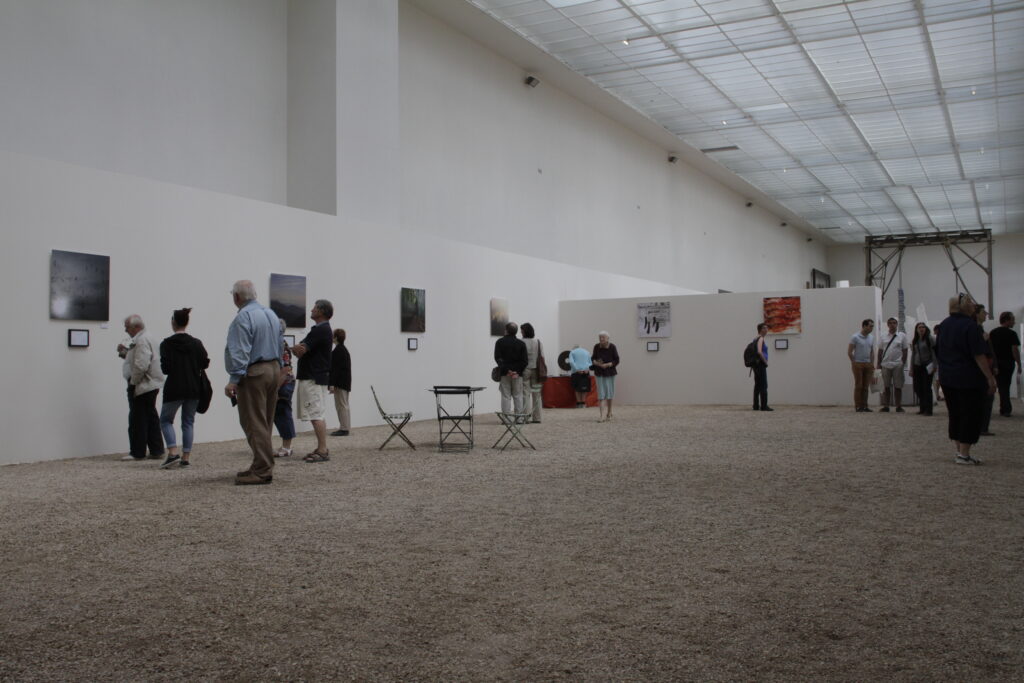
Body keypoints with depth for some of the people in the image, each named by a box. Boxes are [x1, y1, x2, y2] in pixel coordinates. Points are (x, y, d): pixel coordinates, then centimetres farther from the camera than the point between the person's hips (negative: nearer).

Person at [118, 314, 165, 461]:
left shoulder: (141, 340, -17)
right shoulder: (140, 339, 17)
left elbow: (141, 365, -25)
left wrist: (133, 383, -16)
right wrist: (124, 352, 10)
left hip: (142, 387, -10)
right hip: (150, 386, 10)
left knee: (138, 420, -2)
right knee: (151, 418, 12)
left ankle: (137, 452, 5)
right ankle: (156, 450, 17)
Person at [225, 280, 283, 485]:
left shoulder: (243, 317, -13)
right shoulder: (271, 314, 14)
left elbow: (240, 352, -20)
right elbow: (280, 345, 18)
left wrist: (233, 380, -20)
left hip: (253, 374, -9)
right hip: (274, 369, 9)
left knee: (253, 424, -6)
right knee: (265, 423, 15)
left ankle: (262, 471, -8)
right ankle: (263, 466, 20)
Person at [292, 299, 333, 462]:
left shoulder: (320, 330, -15)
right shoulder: (323, 329, 19)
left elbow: (300, 350, -19)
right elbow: (300, 350, 20)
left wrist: (295, 348, 2)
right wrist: (298, 348, -1)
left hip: (313, 378, -11)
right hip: (315, 377, 11)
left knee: (316, 415, -10)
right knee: (317, 415, 12)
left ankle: (323, 451, -10)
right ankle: (321, 449, 16)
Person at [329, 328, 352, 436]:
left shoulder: (338, 351, -16)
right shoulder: (344, 349, 16)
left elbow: (336, 368, -21)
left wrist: (332, 384, -22)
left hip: (340, 383, -11)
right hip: (345, 382, 11)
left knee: (341, 405, -7)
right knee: (343, 405, 13)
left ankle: (344, 429, -5)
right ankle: (344, 428, 18)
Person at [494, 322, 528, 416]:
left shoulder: (500, 342, -1)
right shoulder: (521, 343, 3)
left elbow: (498, 358, -9)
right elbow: (525, 360, -3)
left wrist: (506, 370, -10)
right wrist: (518, 371, -5)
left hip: (504, 373, -1)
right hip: (517, 374, 1)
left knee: (506, 396, 2)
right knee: (518, 396, 8)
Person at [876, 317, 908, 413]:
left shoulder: (902, 336, 4)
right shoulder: (883, 336, 8)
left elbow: (905, 351, 4)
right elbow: (880, 351, 9)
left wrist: (903, 363, -2)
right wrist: (879, 363, 5)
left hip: (897, 365, -1)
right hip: (885, 364, 1)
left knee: (898, 386, 2)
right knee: (886, 386, 5)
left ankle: (898, 406, 8)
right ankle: (885, 406, 9)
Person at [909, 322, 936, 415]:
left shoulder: (929, 339, -2)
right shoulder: (914, 341, 12)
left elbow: (933, 352, -4)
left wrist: (934, 365, -11)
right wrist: (911, 369, 13)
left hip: (927, 366, -5)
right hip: (917, 366, 5)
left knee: (926, 388, -7)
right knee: (918, 388, 3)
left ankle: (928, 409, -3)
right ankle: (922, 408, 13)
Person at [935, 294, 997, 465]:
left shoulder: (944, 325, 7)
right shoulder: (970, 325, -16)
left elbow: (938, 353, 14)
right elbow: (978, 355, -19)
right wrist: (990, 378, -15)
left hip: (947, 378, 7)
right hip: (969, 378, -7)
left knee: (955, 414, 15)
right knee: (971, 414, 0)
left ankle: (959, 451, 20)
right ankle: (963, 455, 1)